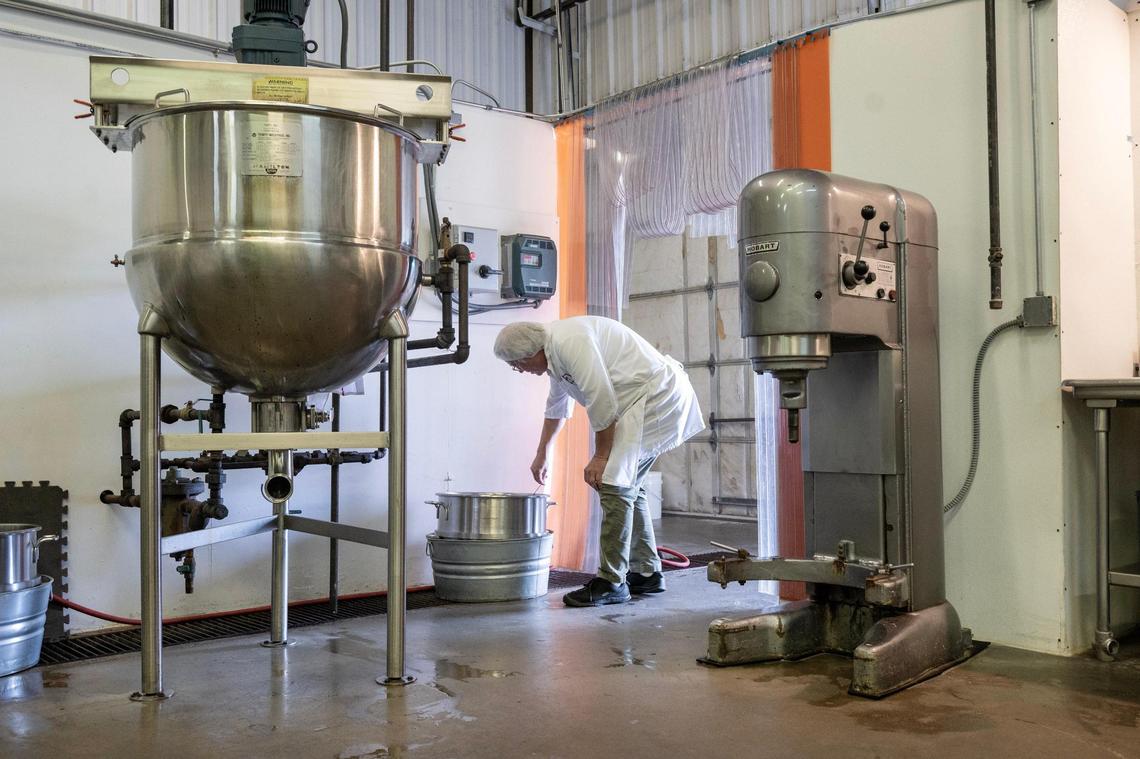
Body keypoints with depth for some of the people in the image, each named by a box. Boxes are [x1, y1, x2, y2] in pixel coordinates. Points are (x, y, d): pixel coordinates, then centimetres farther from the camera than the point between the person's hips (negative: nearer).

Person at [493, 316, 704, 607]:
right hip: (658, 397, 10)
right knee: (629, 485, 14)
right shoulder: (554, 353, 13)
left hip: (657, 394, -10)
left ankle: (611, 582, -6)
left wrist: (601, 456, -12)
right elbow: (556, 408, 28)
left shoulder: (570, 341, -20)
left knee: (614, 484, -11)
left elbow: (601, 401, -22)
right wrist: (542, 454, 39)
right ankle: (647, 573, 24)